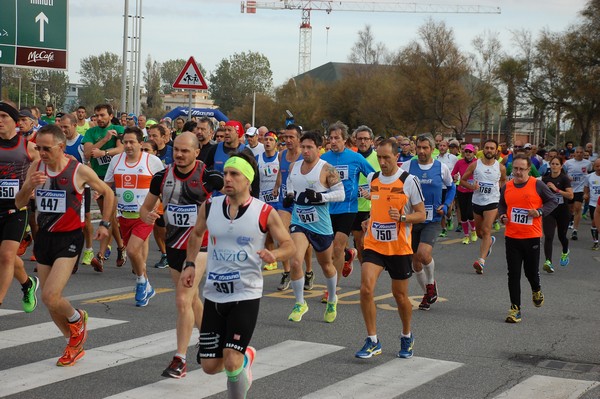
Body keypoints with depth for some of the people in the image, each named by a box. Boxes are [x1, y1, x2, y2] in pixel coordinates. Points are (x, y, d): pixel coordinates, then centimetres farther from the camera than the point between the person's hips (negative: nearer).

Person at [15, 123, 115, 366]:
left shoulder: (80, 171, -12)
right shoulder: (36, 168, 0)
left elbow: (108, 193, 3)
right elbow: (19, 204, 0)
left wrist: (105, 223, 0)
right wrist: (29, 186, -19)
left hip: (69, 238, -6)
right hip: (44, 236, 6)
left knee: (50, 297, -18)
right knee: (50, 300, 9)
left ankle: (77, 319, 15)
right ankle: (74, 344, 29)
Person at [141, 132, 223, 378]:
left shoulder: (208, 177, -15)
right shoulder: (162, 177, -1)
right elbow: (145, 208, 8)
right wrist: (147, 216, -14)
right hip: (173, 243, 6)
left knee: (183, 300, -15)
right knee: (191, 298, 18)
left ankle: (180, 359, -8)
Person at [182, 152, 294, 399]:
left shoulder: (265, 213, -9)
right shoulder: (209, 207, 1)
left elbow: (289, 246, -2)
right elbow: (196, 234, 21)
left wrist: (274, 255, -23)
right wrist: (189, 264, 8)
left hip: (246, 296, -4)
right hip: (214, 295, 4)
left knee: (231, 363, -17)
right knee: (210, 366, 7)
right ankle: (245, 356, 40)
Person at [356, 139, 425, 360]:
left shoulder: (409, 181, -10)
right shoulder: (372, 178, 6)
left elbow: (421, 215, -7)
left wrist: (401, 217, -24)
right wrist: (370, 221, 11)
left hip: (399, 248, -3)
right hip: (374, 244, 3)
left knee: (400, 295, 9)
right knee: (366, 289, -14)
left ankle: (407, 337, 34)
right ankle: (372, 341, -2)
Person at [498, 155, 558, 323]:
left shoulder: (537, 185, -5)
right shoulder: (506, 187, 5)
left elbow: (553, 201, 2)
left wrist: (540, 212, -13)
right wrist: (502, 215, 1)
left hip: (532, 236, -2)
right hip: (511, 237, 2)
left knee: (531, 270, 7)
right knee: (514, 274, 2)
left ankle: (536, 290, 42)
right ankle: (515, 308, 9)